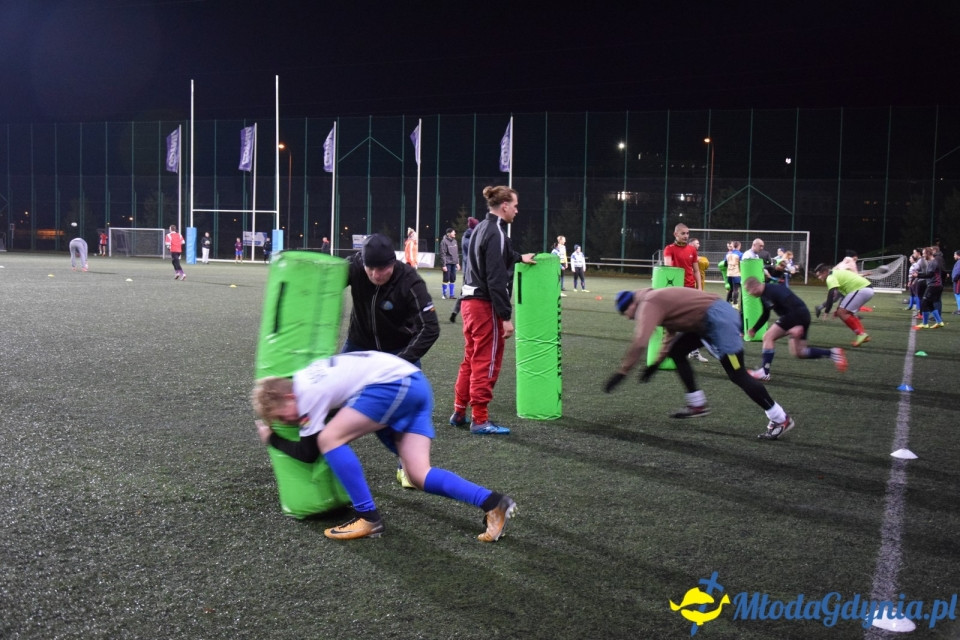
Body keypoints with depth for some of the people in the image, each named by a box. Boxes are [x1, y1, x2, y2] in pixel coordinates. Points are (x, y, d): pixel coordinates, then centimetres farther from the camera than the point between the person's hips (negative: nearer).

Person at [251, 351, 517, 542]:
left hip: (394, 382, -10)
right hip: (415, 385, 10)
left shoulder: (308, 393, -7)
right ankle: (493, 503, -12)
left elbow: (308, 453, -1)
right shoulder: (308, 380, 18)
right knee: (418, 475, 1)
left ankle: (368, 518, -5)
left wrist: (272, 439, 14)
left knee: (328, 439, -7)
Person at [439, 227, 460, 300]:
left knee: (453, 279, 8)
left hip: (454, 263, 7)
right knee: (446, 279, -2)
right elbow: (443, 254, -13)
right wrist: (444, 265, -16)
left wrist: (457, 263, 14)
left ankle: (452, 294, 15)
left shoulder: (454, 241, 12)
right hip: (447, 263, -6)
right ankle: (444, 294, 9)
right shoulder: (444, 241, -10)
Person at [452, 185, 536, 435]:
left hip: (471, 301, 10)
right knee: (486, 363, -1)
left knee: (471, 359, 18)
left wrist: (519, 257, 48)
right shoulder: (496, 234, -17)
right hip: (486, 305, -10)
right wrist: (506, 317, -20)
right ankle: (480, 420, 6)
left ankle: (459, 412, 25)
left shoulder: (481, 228, 13)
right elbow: (496, 280, -22)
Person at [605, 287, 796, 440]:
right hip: (709, 319, 10)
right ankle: (698, 405, 18)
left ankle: (781, 420, 3)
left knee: (737, 375, -6)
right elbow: (671, 333, 31)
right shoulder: (656, 300, 20)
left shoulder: (648, 304, -11)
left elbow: (639, 343, -22)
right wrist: (656, 364, 30)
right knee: (676, 352, 15)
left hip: (718, 319, -10)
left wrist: (621, 373, -17)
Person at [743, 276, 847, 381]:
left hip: (799, 316, -10)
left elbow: (792, 304, -26)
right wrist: (754, 329, 20)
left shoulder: (773, 290, -18)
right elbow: (765, 315, 27)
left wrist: (797, 325, -32)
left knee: (768, 337, -10)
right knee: (798, 353, 12)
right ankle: (832, 353, 8)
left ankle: (764, 372, -11)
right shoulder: (764, 296, 13)